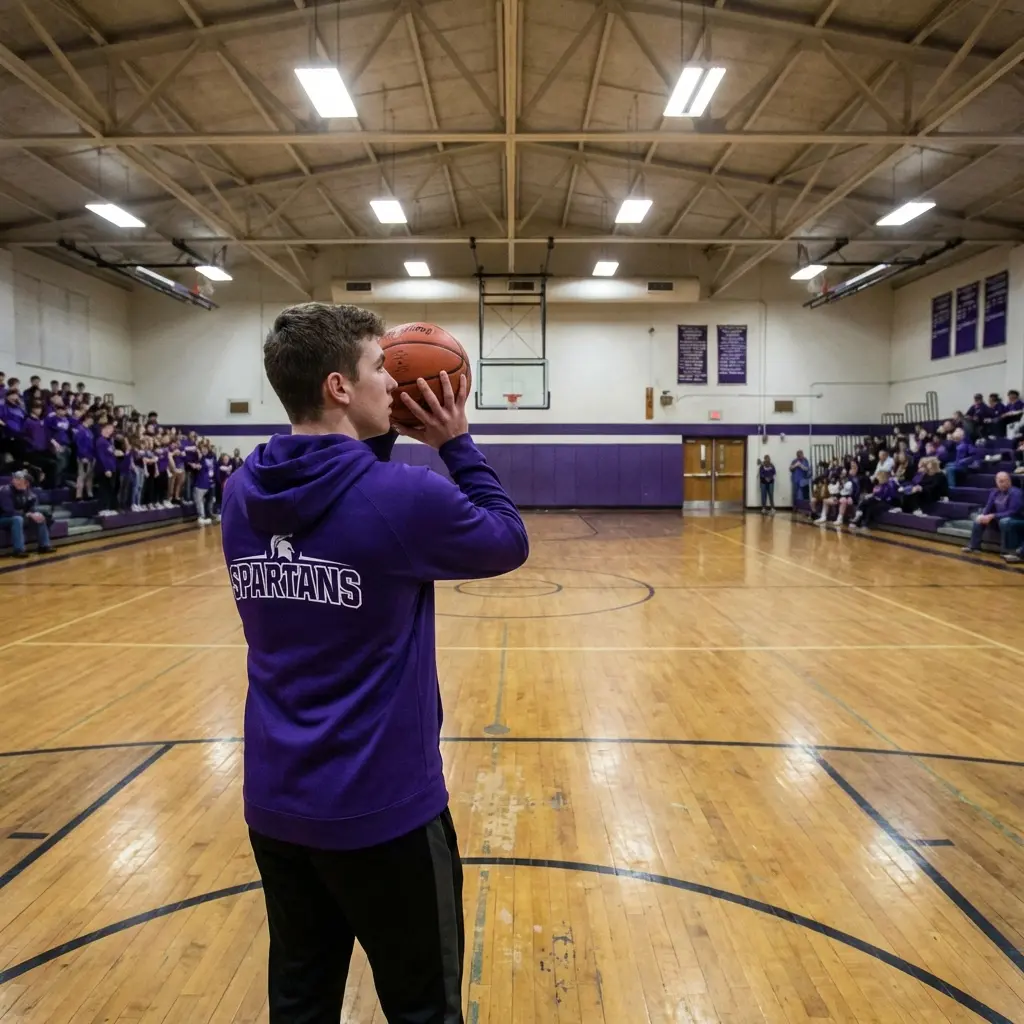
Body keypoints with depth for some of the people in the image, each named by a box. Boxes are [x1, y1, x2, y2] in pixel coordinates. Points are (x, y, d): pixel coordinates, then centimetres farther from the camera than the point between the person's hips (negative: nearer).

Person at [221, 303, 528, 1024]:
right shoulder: (406, 496, -21)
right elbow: (510, 542, -4)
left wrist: (382, 439, 7)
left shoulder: (242, 494, -2)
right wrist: (457, 444, 1)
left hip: (276, 802, 6)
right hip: (382, 808, -6)